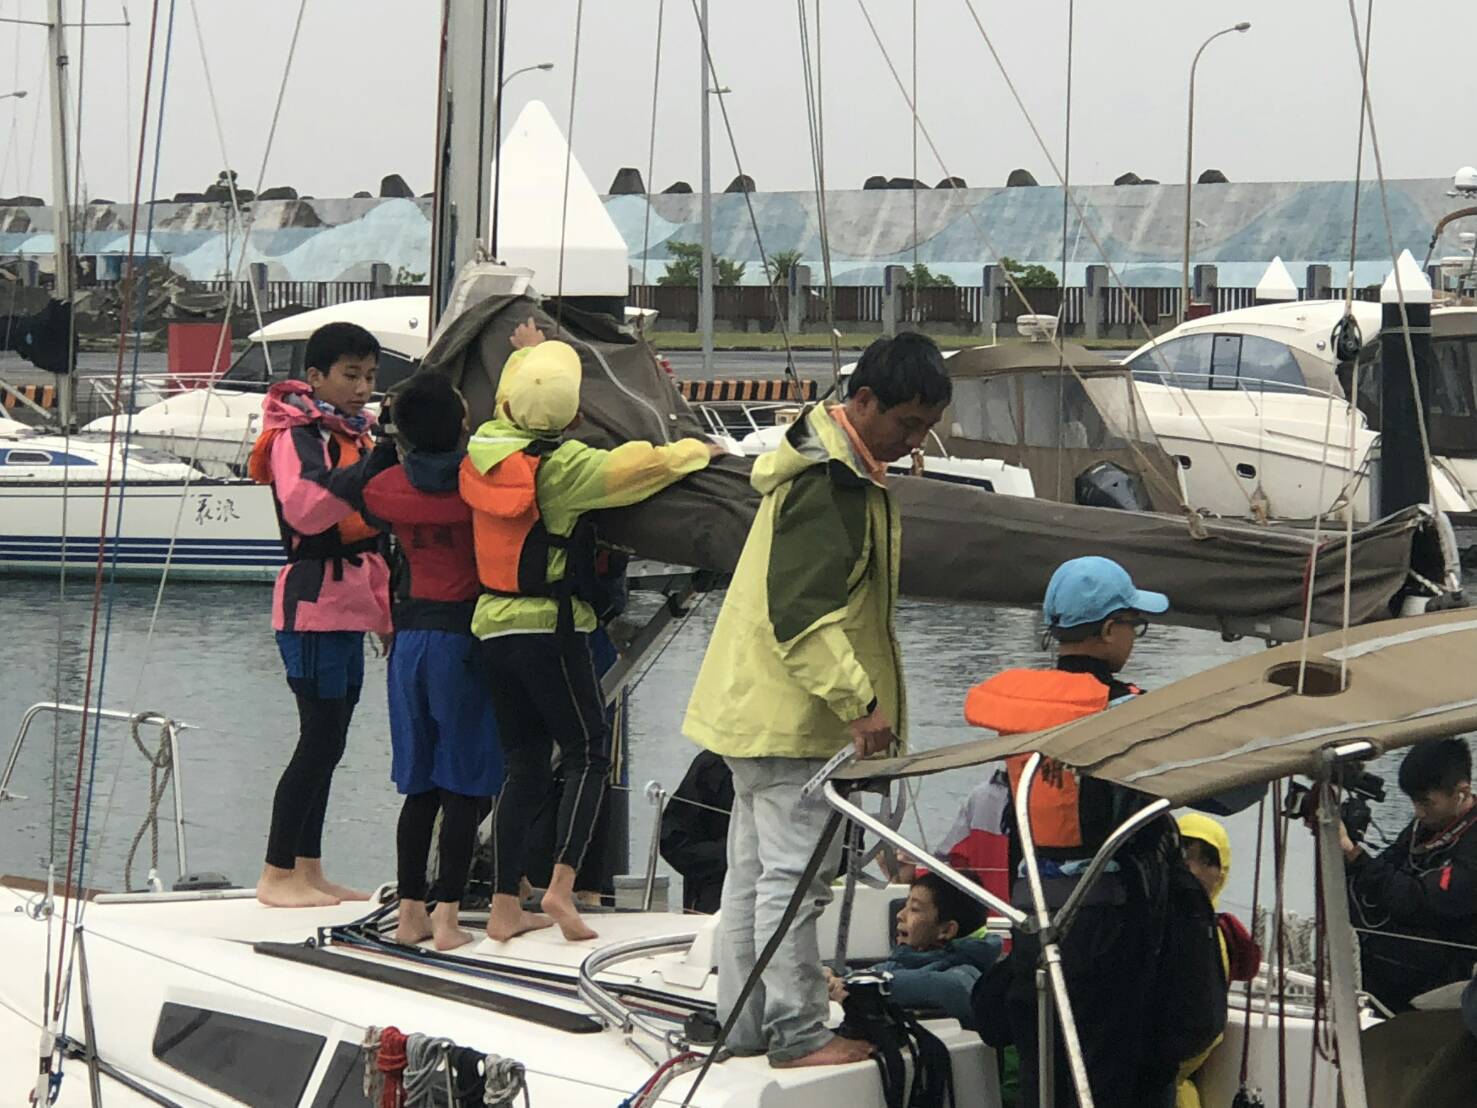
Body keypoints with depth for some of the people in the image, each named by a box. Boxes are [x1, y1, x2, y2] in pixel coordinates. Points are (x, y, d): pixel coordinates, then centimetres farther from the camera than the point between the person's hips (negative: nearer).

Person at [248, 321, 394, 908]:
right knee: (320, 739, -9)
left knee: (329, 742, 9)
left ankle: (308, 871, 15)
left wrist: (385, 609, 22)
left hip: (349, 609, 9)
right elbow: (304, 507, -28)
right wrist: (377, 463, -32)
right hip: (313, 605, -9)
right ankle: (276, 875, -3)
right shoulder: (297, 434, -9)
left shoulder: (354, 434, 18)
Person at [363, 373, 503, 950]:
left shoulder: (389, 485, 0)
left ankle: (409, 912, 13)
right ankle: (446, 917, -2)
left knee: (420, 785, 12)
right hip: (463, 636, -4)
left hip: (410, 636, 4)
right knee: (464, 786, 1)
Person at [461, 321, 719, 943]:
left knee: (524, 765, 12)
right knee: (588, 753, 1)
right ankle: (561, 885, -15)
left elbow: (508, 409, 27)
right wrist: (697, 450, -2)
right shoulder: (560, 466, -15)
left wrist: (527, 353, 43)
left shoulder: (485, 445, 4)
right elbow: (638, 467, -21)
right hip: (549, 627, -7)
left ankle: (504, 905, 11)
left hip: (492, 623, 7)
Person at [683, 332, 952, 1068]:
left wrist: (859, 700, 20)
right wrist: (862, 702, -28)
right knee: (794, 874, -5)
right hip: (793, 719, -11)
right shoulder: (828, 483, -20)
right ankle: (798, 1034, 1)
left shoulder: (842, 468, 13)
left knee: (754, 871, 14)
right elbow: (801, 615, -26)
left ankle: (744, 1024, 22)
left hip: (758, 709, 11)